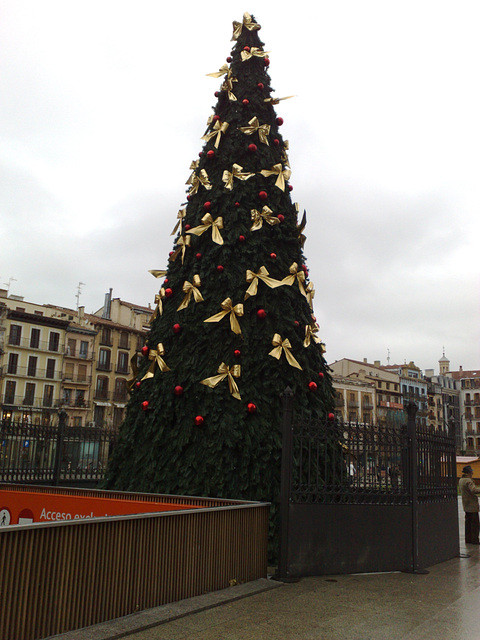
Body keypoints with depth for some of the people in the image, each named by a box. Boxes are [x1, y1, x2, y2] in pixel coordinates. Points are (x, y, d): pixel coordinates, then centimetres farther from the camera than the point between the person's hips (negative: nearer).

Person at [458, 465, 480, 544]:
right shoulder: (468, 481, -20)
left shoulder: (461, 480, 10)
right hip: (472, 505, -9)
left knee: (468, 522, 13)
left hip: (466, 505, 9)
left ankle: (468, 539, 17)